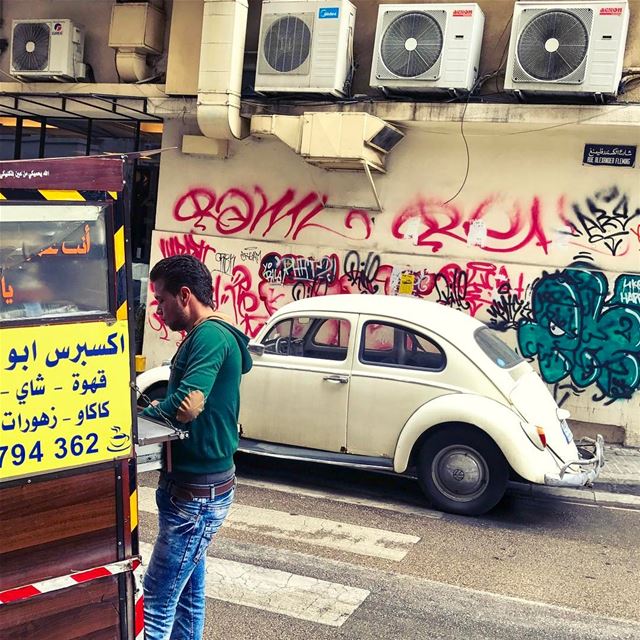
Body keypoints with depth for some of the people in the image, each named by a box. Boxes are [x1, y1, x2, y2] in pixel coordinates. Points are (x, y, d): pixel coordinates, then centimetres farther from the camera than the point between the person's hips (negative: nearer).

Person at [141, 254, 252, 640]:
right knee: (188, 590, 19)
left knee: (157, 600, -4)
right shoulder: (207, 335, 13)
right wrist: (158, 409, -4)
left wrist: (140, 415, -13)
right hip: (193, 484, 10)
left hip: (199, 491, -10)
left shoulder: (209, 336, -19)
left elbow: (187, 405, -30)